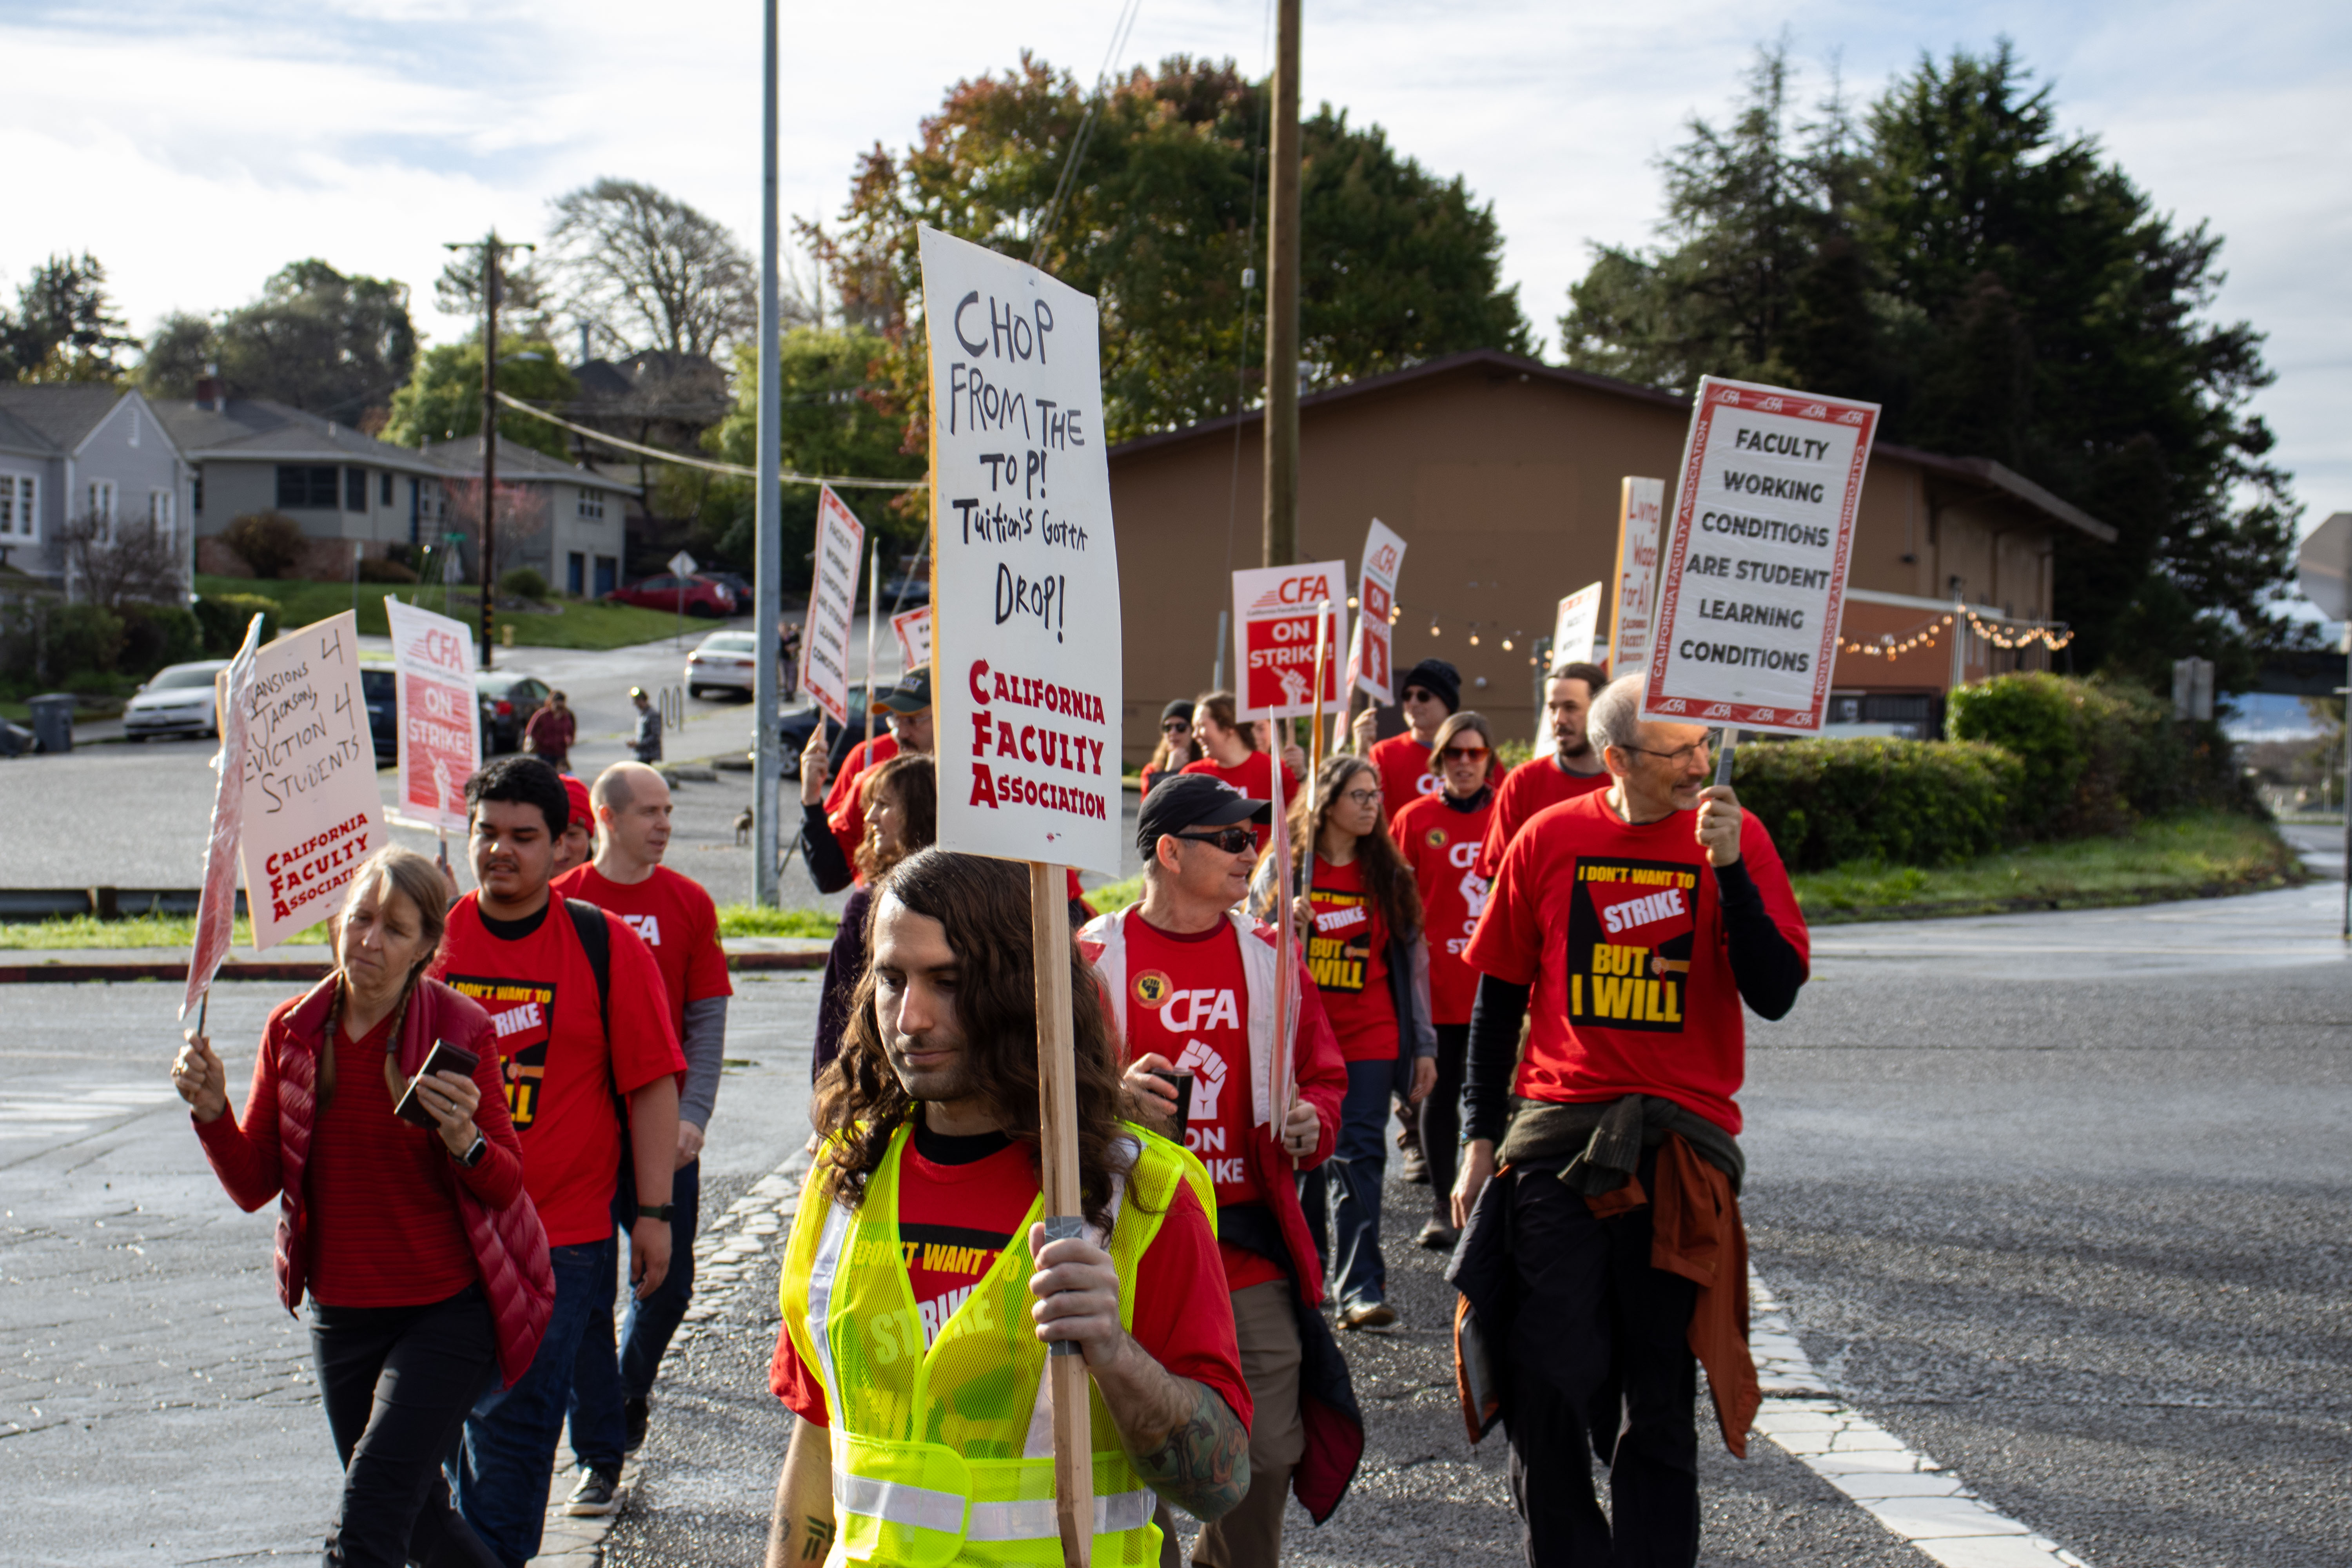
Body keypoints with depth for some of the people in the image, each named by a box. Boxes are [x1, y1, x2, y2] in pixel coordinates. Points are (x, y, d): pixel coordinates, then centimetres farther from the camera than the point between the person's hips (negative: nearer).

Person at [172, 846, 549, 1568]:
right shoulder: (293, 1029, 0)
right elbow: (253, 1184, 2)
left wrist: (464, 1141, -27)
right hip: (341, 1313, 5)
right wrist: (212, 1110, -15)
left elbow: (506, 1185, -6)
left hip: (446, 1312, -5)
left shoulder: (460, 1030, -10)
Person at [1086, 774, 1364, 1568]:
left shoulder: (1269, 957, 11)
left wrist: (1312, 1123, -2)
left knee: (1268, 1454, 2)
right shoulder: (1093, 958, 1)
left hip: (1251, 1243, 3)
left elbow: (1323, 1076, 19)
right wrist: (1113, 1096, -17)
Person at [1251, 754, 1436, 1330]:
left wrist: (1423, 1046, 9)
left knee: (1357, 1155, -10)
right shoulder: (1284, 868, 4)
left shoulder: (1389, 874, 9)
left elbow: (1412, 959, 12)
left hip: (1369, 1039, 0)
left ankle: (1362, 1288, -15)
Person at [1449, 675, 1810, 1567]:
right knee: (1550, 1382, -4)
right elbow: (1499, 996, 11)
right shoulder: (1550, 840, 3)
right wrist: (1481, 1136, 8)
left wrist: (1727, 866, -17)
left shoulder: (1735, 838, 1)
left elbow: (1775, 995, -8)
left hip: (1680, 1141, 0)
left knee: (1658, 1396, 7)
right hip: (1557, 1132, 0)